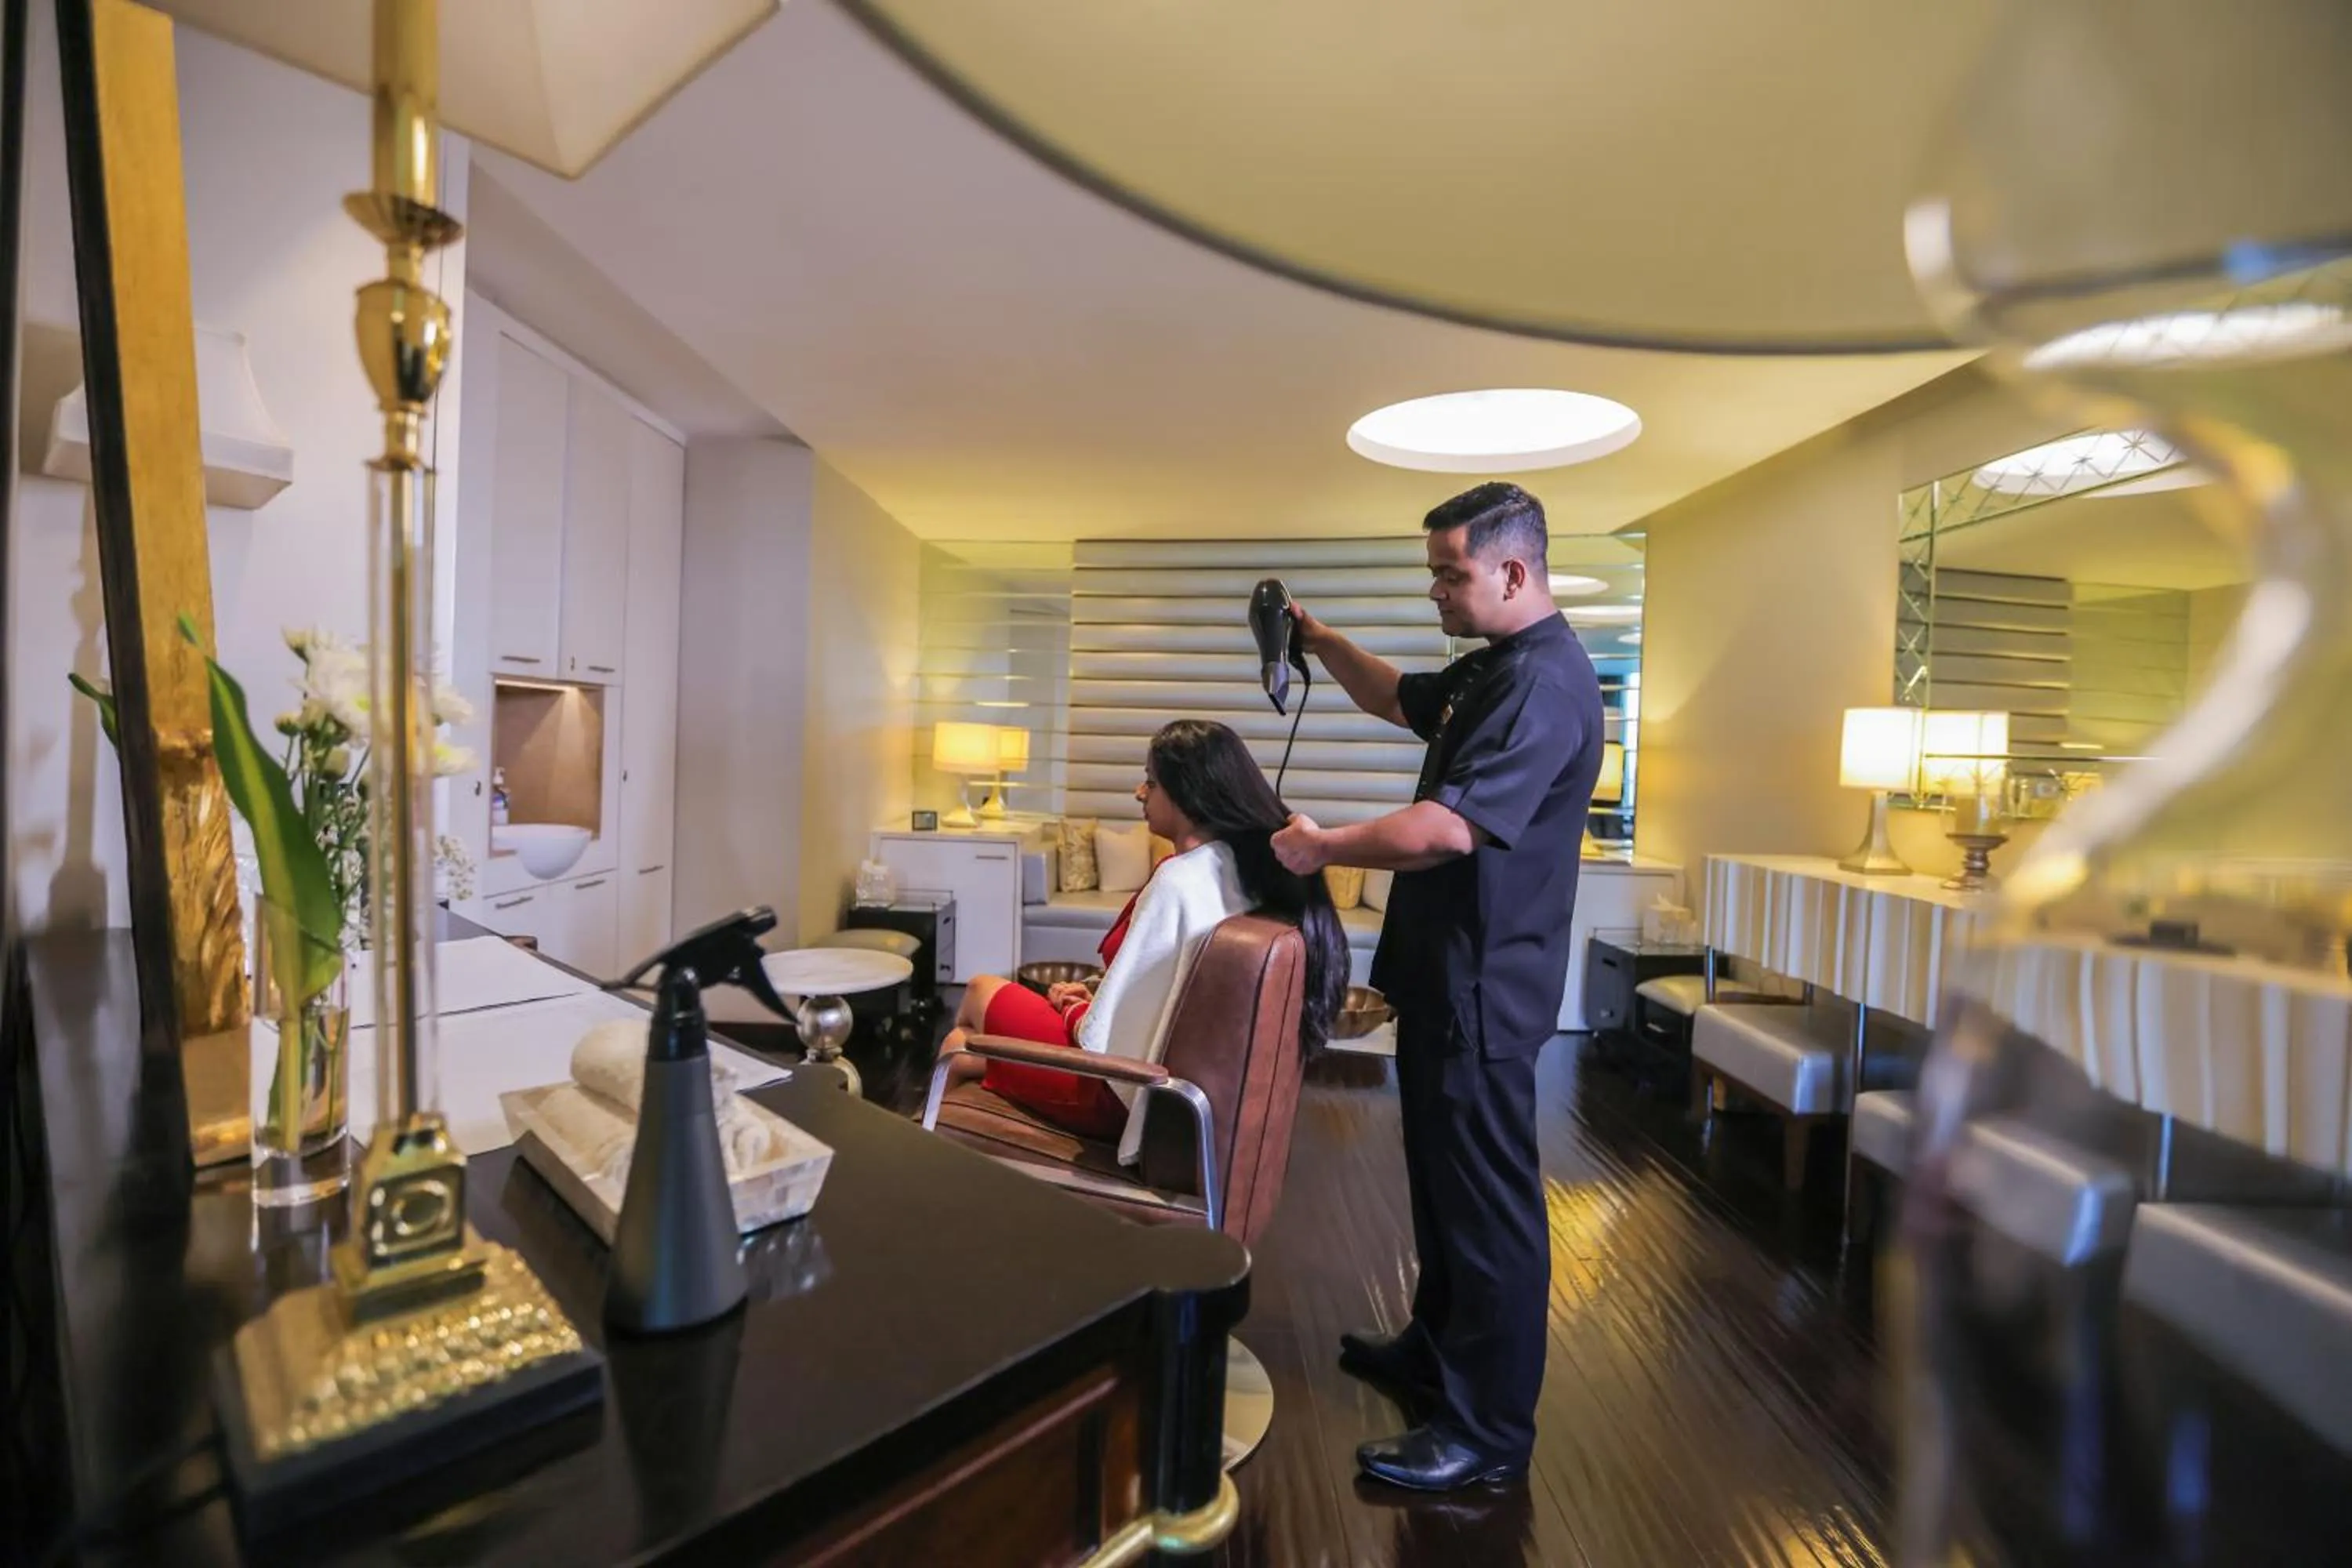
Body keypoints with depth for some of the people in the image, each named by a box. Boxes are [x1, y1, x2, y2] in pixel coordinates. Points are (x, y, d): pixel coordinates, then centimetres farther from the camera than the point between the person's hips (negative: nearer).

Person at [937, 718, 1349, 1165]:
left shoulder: (1177, 880, -28)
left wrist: (1074, 1014, -3)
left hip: (1117, 1090, -8)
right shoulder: (1243, 867, -2)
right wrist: (1094, 999, 5)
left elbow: (1106, 1035, -24)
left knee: (982, 991, 18)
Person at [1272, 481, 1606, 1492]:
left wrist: (1325, 849, -16)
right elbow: (1397, 700, 27)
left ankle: (1489, 1429, 19)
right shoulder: (1491, 667, 13)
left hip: (1483, 989, -10)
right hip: (1446, 975, 10)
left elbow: (1447, 828, -28)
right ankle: (1436, 1352, 39)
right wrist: (1319, 641, 13)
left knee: (1488, 1202, 2)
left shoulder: (1545, 683, -20)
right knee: (1442, 1181, 21)